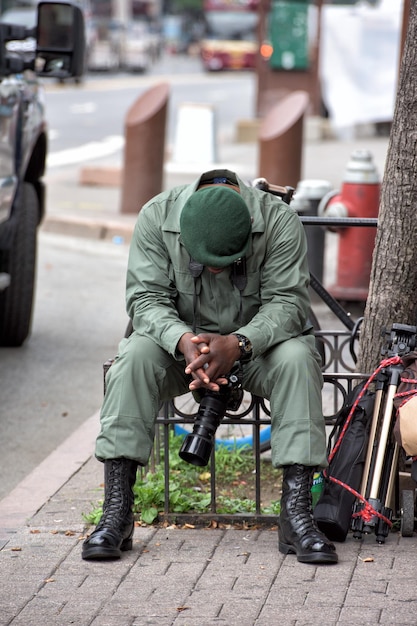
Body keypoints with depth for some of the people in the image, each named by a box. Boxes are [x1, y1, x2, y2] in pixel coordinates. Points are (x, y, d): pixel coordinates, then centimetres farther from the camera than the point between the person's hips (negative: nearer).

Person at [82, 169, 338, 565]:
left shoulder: (279, 220, -21)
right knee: (135, 357, -30)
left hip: (255, 341, 0)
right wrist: (183, 341, -37)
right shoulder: (156, 216, -17)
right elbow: (146, 298, -17)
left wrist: (237, 344, -39)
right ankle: (116, 513, -30)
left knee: (297, 358, -32)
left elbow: (286, 302, -22)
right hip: (179, 340, 1)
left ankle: (297, 513, -32)